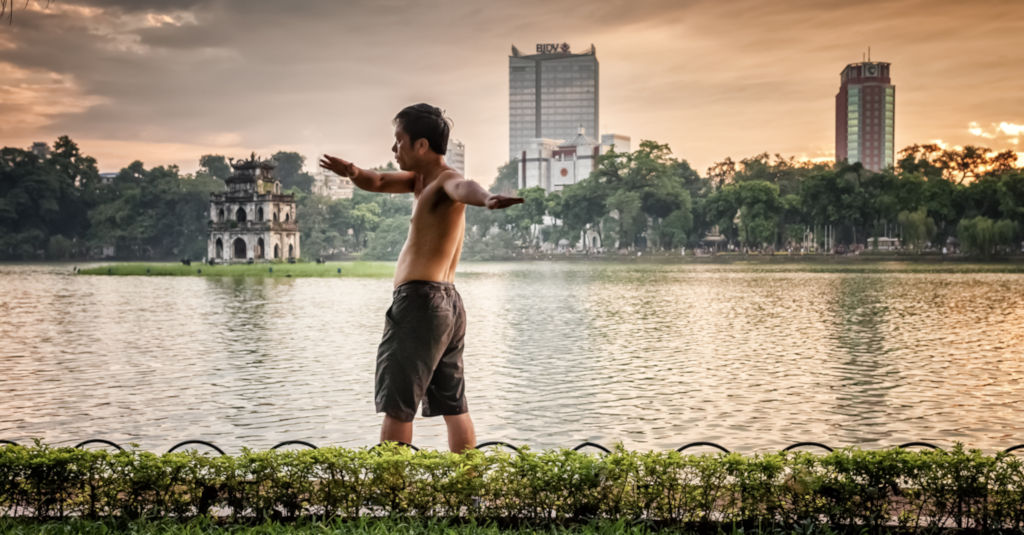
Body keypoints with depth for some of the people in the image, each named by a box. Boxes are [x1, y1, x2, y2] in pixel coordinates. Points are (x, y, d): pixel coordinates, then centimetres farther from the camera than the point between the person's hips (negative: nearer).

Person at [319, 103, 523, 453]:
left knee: (396, 405, -5)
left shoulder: (446, 180, -13)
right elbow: (379, 183, 15)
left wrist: (488, 199, -59)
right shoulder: (422, 179, 17)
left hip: (420, 301, -10)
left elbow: (464, 188, -35)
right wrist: (353, 172, -8)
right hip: (447, 302, 10)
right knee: (453, 406, 11)